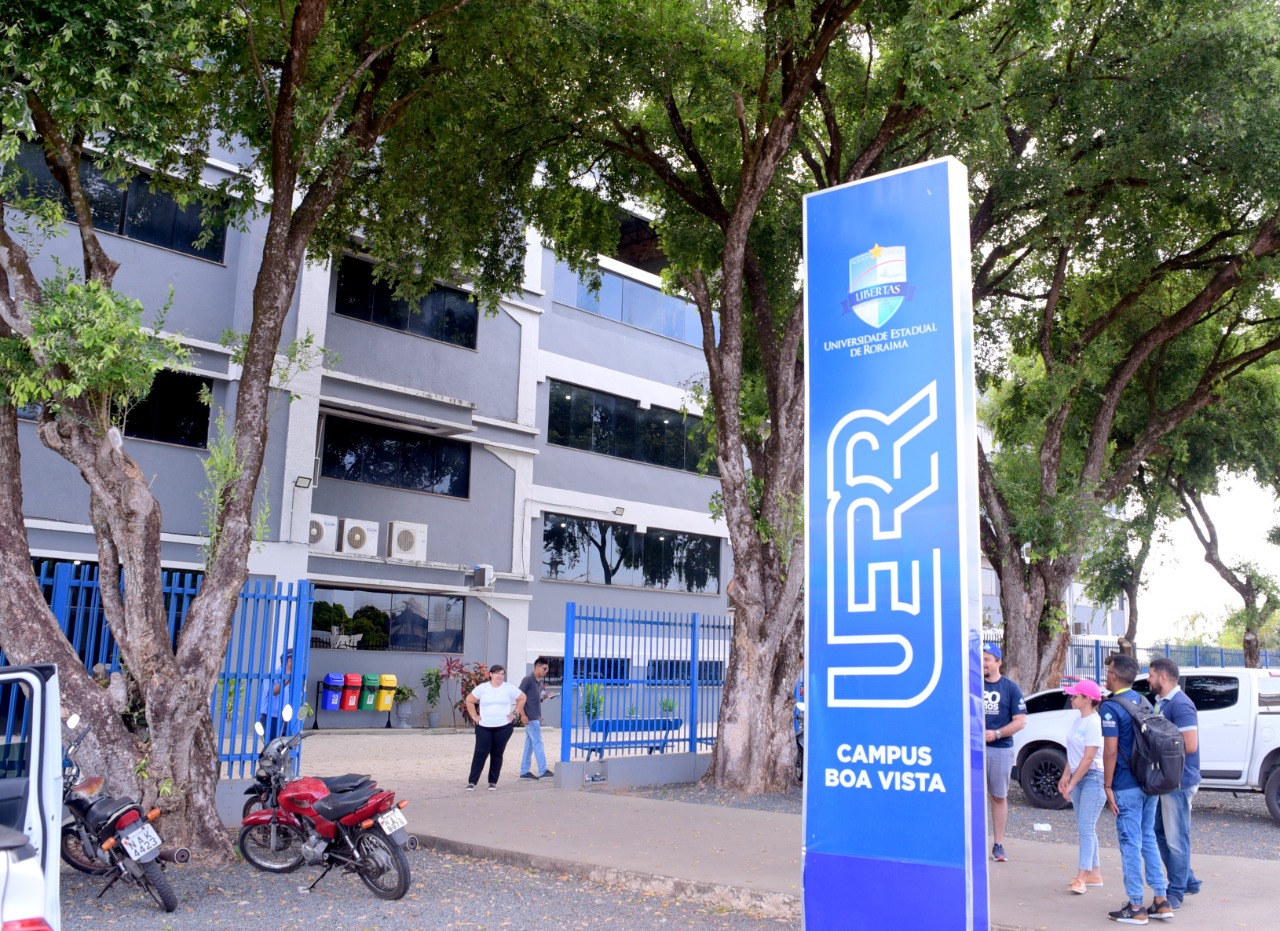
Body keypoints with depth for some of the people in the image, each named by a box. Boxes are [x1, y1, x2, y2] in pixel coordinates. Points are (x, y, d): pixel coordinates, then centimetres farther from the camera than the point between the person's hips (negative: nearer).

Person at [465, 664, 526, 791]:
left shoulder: (509, 688, 1)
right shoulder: (482, 688, 1)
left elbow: (522, 698, 10)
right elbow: (469, 701, 10)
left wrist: (515, 713, 3)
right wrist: (474, 716, 3)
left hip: (503, 727, 0)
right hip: (484, 727, 0)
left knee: (497, 754, 5)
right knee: (480, 753, -5)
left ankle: (493, 782, 15)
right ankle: (472, 782, 0)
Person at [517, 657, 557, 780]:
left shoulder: (539, 682, 15)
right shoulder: (528, 679, -10)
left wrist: (546, 696, 2)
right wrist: (523, 714, -17)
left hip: (536, 718, 8)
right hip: (530, 717, -8)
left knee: (529, 744, 9)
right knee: (537, 743, -7)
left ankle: (524, 771, 13)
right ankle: (543, 770, -6)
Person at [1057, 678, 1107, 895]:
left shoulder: (1093, 722, -16)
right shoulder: (1077, 721, 11)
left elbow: (1088, 758, -18)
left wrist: (1072, 784, -16)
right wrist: (1066, 776, 8)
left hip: (1093, 778, -9)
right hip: (1079, 778, 9)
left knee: (1086, 828, -10)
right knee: (1085, 828, 13)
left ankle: (1082, 877, -9)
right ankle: (1095, 873, 21)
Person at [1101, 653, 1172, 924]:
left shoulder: (1111, 707, -14)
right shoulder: (1145, 703, 10)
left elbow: (1111, 751, -18)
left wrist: (1108, 786, -11)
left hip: (1127, 787, -8)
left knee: (1131, 844, -1)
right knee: (1148, 839, 16)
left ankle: (1136, 907, 5)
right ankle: (1161, 901, 18)